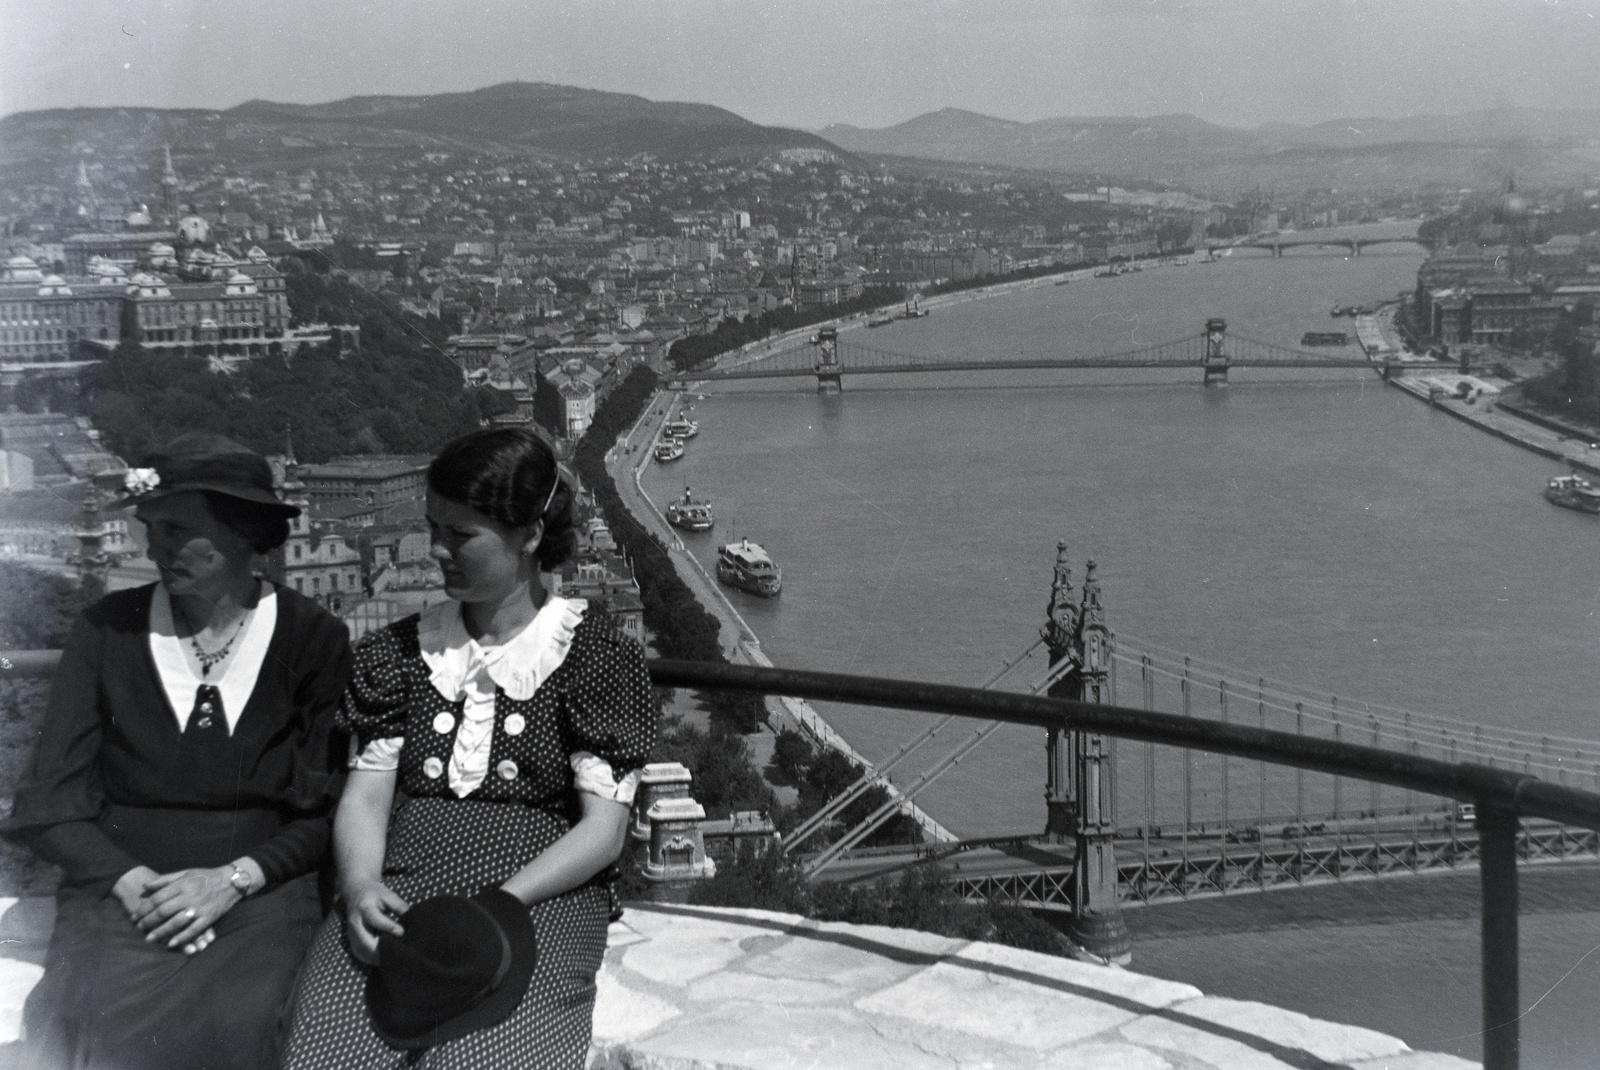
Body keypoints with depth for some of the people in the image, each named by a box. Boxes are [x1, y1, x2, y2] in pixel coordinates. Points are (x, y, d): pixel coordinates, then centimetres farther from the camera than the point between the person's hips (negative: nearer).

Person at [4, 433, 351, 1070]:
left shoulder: (312, 639, 3)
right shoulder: (109, 629, 6)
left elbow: (332, 807, 2)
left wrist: (234, 878, -12)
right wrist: (127, 879, -11)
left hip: (259, 891, -1)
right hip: (120, 886, 1)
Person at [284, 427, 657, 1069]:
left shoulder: (597, 656, 3)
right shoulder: (401, 651, 15)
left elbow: (604, 829, -2)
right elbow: (365, 796, 9)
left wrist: (495, 904, -17)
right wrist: (361, 886, -13)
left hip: (540, 895, -2)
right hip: (400, 892, 3)